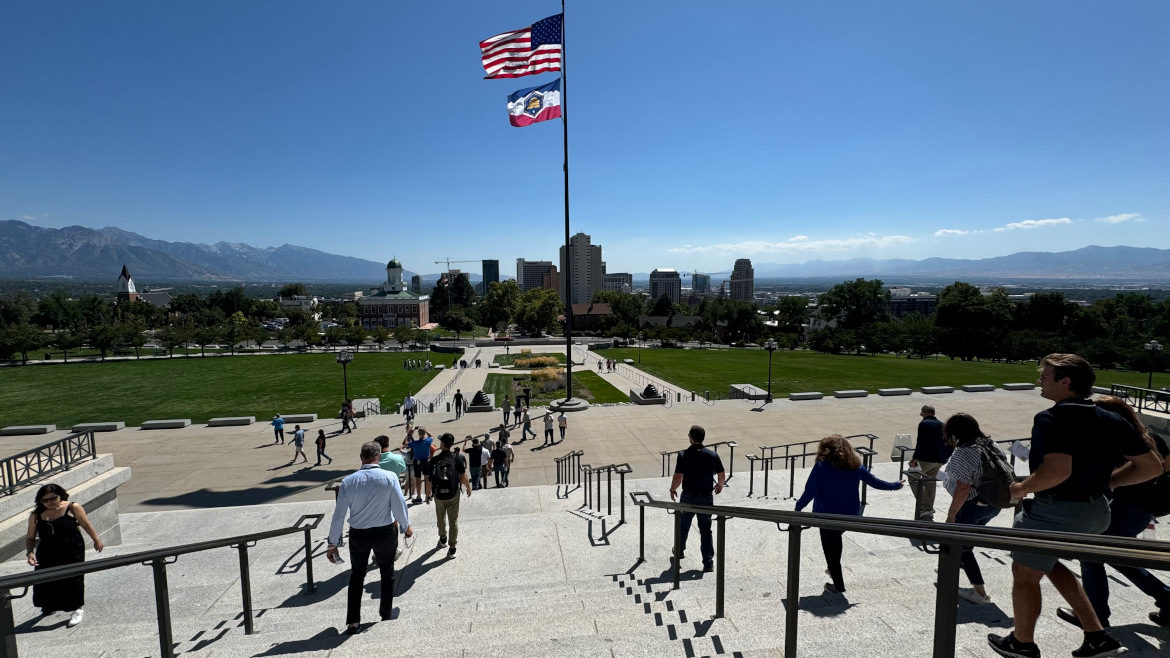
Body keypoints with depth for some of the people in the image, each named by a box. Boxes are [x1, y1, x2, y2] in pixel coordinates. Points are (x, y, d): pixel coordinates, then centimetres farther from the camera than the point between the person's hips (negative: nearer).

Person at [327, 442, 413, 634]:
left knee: (356, 575, 21)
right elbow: (400, 505, -9)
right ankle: (386, 613, 35)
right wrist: (405, 526, 10)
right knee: (387, 573, 21)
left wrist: (333, 543, 3)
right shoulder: (389, 478, -16)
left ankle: (353, 622, 20)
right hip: (385, 533, -1)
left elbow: (339, 514, -7)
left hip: (358, 535, 1)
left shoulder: (348, 481, -11)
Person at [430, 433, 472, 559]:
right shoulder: (457, 458, -11)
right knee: (453, 521, 8)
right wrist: (469, 487, 7)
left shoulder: (434, 460, -8)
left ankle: (443, 539, 46)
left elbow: (429, 480, -4)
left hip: (438, 495, 2)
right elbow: (463, 477, -10)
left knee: (441, 518, 25)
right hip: (453, 495, -2)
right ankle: (452, 549, 9)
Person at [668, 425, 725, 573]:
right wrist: (719, 485, 23)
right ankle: (708, 562, 10)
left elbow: (677, 478, -18)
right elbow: (722, 476, 2)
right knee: (706, 530, 11)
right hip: (707, 497, 2)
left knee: (683, 527, 20)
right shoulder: (712, 455, -6)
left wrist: (673, 490, 2)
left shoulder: (684, 455, -15)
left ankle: (679, 551, 40)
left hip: (688, 497, -2)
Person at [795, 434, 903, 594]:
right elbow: (875, 482, 12)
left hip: (827, 515, -5)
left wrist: (798, 507, -5)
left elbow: (810, 491, -17)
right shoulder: (855, 466, -1)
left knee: (830, 549, 10)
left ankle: (838, 585, 19)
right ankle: (833, 570, 40)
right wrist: (895, 486, 29)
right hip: (850, 515, 5)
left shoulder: (822, 466, -14)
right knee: (835, 539, 28)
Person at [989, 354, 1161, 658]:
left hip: (1055, 513, -8)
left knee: (1025, 574, 13)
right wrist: (1106, 482, 15)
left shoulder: (1051, 419, -23)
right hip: (1096, 511, 8)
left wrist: (1022, 488, -18)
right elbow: (1151, 466, 6)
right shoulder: (1110, 421, 2)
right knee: (1047, 562, 30)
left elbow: (1058, 470, -34)